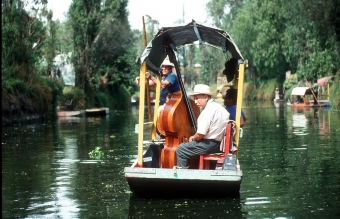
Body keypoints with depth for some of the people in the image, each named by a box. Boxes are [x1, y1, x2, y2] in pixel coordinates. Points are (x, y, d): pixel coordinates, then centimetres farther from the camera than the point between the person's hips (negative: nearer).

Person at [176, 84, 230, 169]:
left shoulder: (208, 111, -20)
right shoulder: (219, 107, 9)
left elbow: (200, 134, -24)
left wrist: (193, 138, 0)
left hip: (209, 144, -10)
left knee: (180, 149, -3)